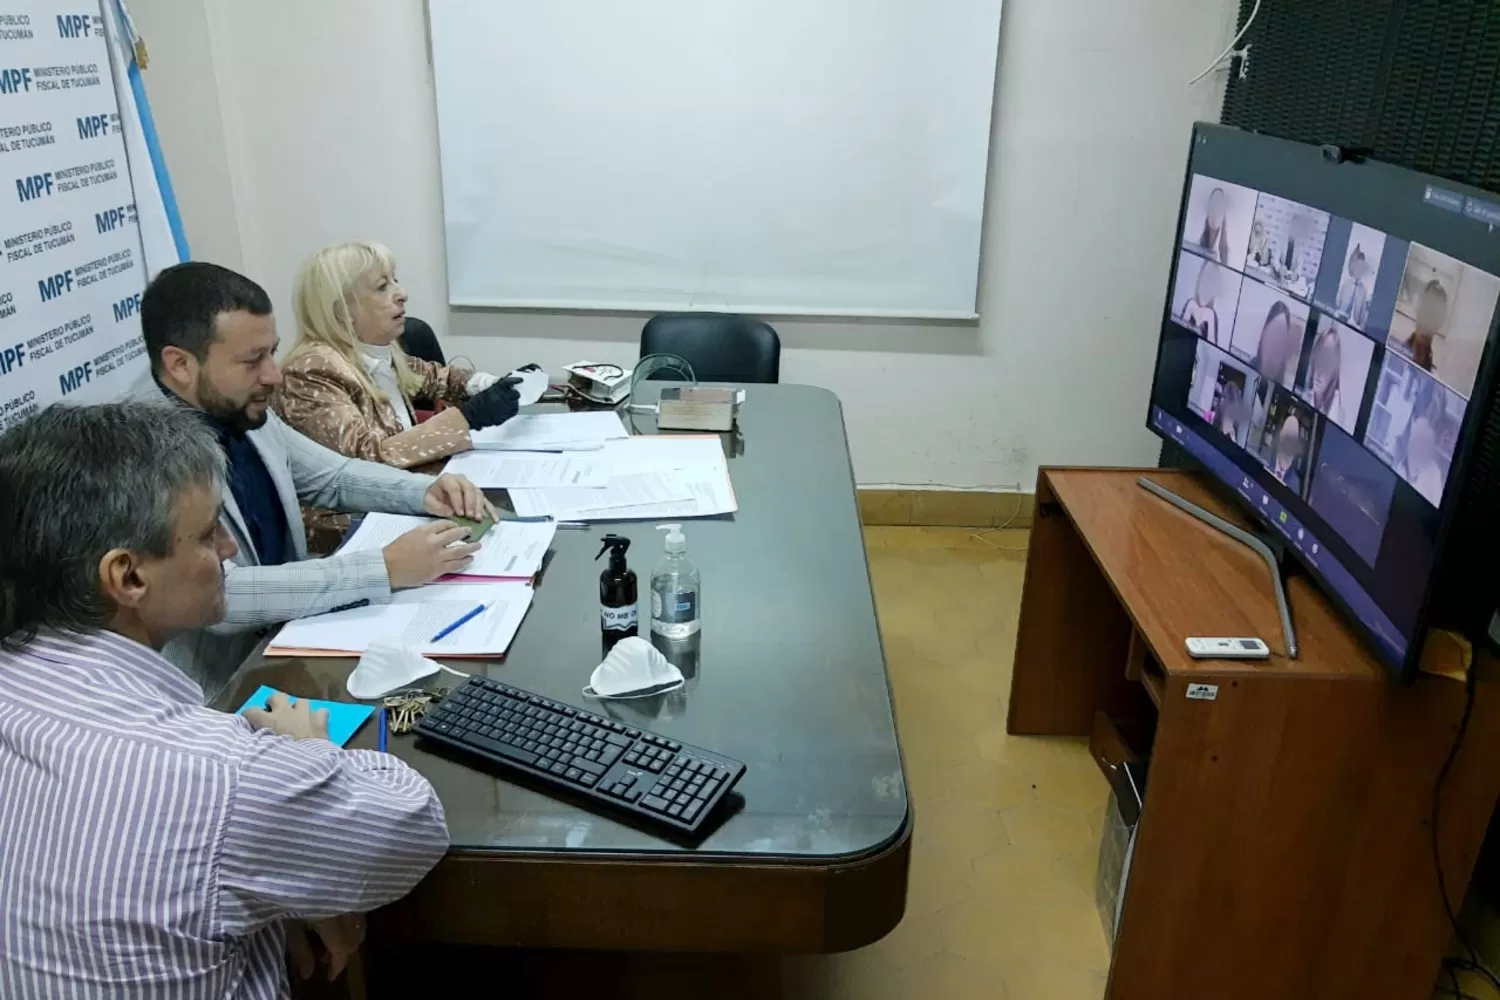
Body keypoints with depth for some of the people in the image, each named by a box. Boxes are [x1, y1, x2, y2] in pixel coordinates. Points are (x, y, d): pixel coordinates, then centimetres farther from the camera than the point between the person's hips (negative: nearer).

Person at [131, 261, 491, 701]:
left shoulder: (242, 412, -1)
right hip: (219, 693, -7)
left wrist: (425, 491, -5)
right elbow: (216, 594, -32)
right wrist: (385, 568, -32)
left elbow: (333, 476, 13)